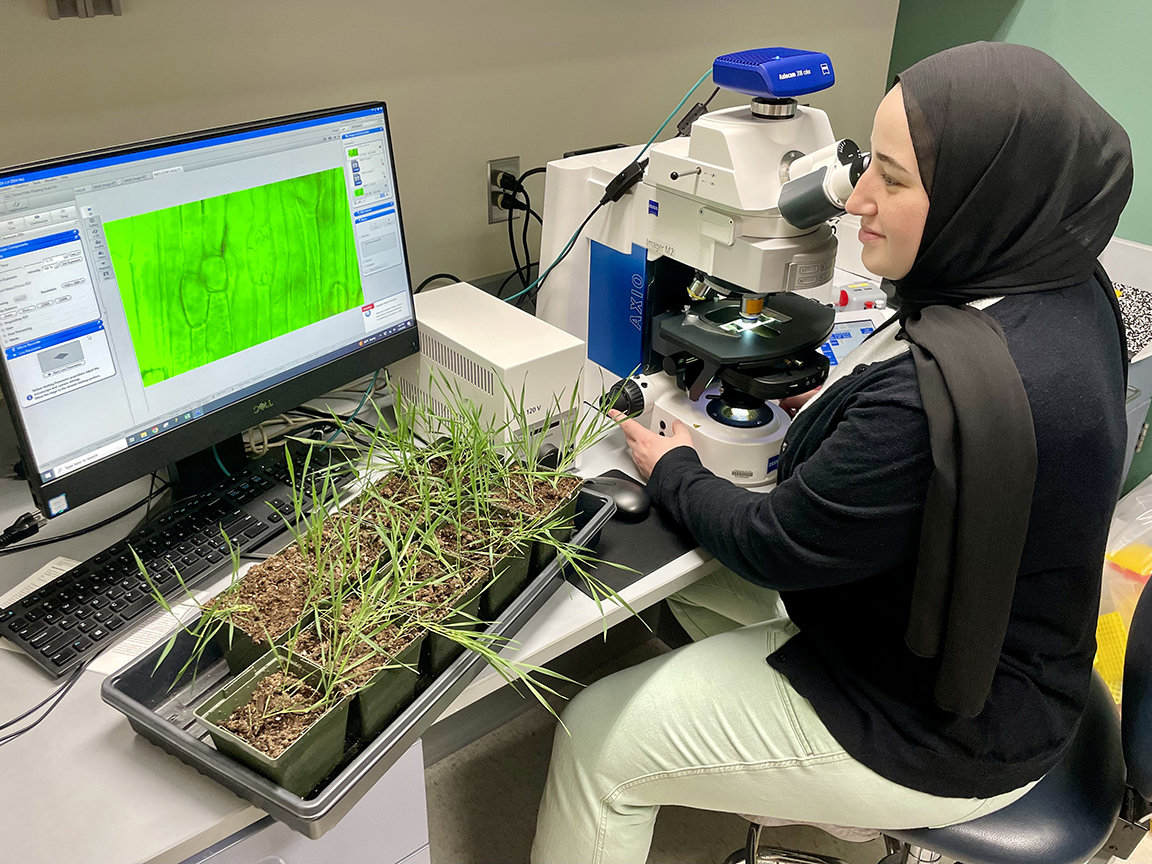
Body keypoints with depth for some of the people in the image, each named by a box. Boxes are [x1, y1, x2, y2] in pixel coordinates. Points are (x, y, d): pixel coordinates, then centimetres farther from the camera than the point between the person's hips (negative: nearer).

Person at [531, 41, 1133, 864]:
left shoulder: (945, 390, -39)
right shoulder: (1070, 290, -7)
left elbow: (778, 548, -23)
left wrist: (675, 473, -6)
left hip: (944, 731, -9)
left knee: (596, 738, -2)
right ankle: (796, 789, 37)